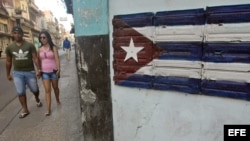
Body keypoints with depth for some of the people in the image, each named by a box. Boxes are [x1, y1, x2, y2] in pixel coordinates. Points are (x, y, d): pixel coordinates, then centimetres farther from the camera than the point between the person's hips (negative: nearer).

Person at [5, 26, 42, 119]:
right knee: (20, 92, 3)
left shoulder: (30, 45, -6)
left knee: (34, 89, 11)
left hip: (30, 72, -2)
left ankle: (37, 99, 43)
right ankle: (25, 110, 17)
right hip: (17, 73, 2)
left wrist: (38, 70, -16)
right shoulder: (9, 48, 2)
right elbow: (8, 62, 10)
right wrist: (8, 74, 14)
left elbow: (35, 58, -8)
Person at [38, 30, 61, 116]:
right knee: (47, 90, -1)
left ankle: (57, 100, 42)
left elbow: (57, 59, -10)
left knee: (55, 87, 16)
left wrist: (58, 69, -18)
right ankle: (48, 109, 2)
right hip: (44, 72, 2)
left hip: (53, 71, -2)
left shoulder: (53, 48, -5)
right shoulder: (40, 49, 4)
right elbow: (39, 61, 9)